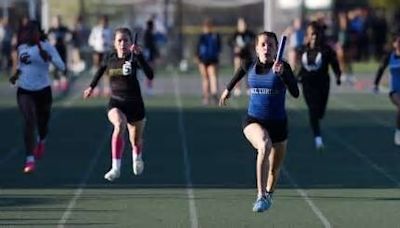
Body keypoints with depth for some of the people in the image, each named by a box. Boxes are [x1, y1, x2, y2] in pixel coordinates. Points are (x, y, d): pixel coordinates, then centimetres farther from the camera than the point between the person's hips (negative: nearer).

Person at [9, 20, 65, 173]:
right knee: (28, 121, -19)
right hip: (24, 91, 2)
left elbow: (61, 67, -16)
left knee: (42, 123, 13)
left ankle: (41, 141, 53)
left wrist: (48, 57, -33)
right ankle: (30, 160, -20)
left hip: (43, 90, -2)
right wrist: (17, 73, 5)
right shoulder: (22, 47, 5)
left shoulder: (46, 47, -9)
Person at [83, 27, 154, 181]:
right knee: (119, 124, -33)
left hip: (135, 104, 0)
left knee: (136, 140, 16)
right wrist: (92, 86, 28)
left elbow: (150, 75, -29)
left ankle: (137, 158, 57)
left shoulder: (134, 58, -12)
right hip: (116, 103, 0)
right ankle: (116, 168, -34)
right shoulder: (109, 58, -3)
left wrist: (138, 55, -37)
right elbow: (101, 69, 21)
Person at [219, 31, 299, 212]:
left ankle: (268, 193, 52)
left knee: (274, 169, 16)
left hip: (278, 123, 1)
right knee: (264, 145, -36)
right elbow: (239, 73, 22)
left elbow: (295, 93, -25)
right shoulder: (249, 66, -4)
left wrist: (281, 74, -38)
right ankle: (260, 196, -39)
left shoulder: (283, 67, -12)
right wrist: (228, 88, 34)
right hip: (253, 121, -1)